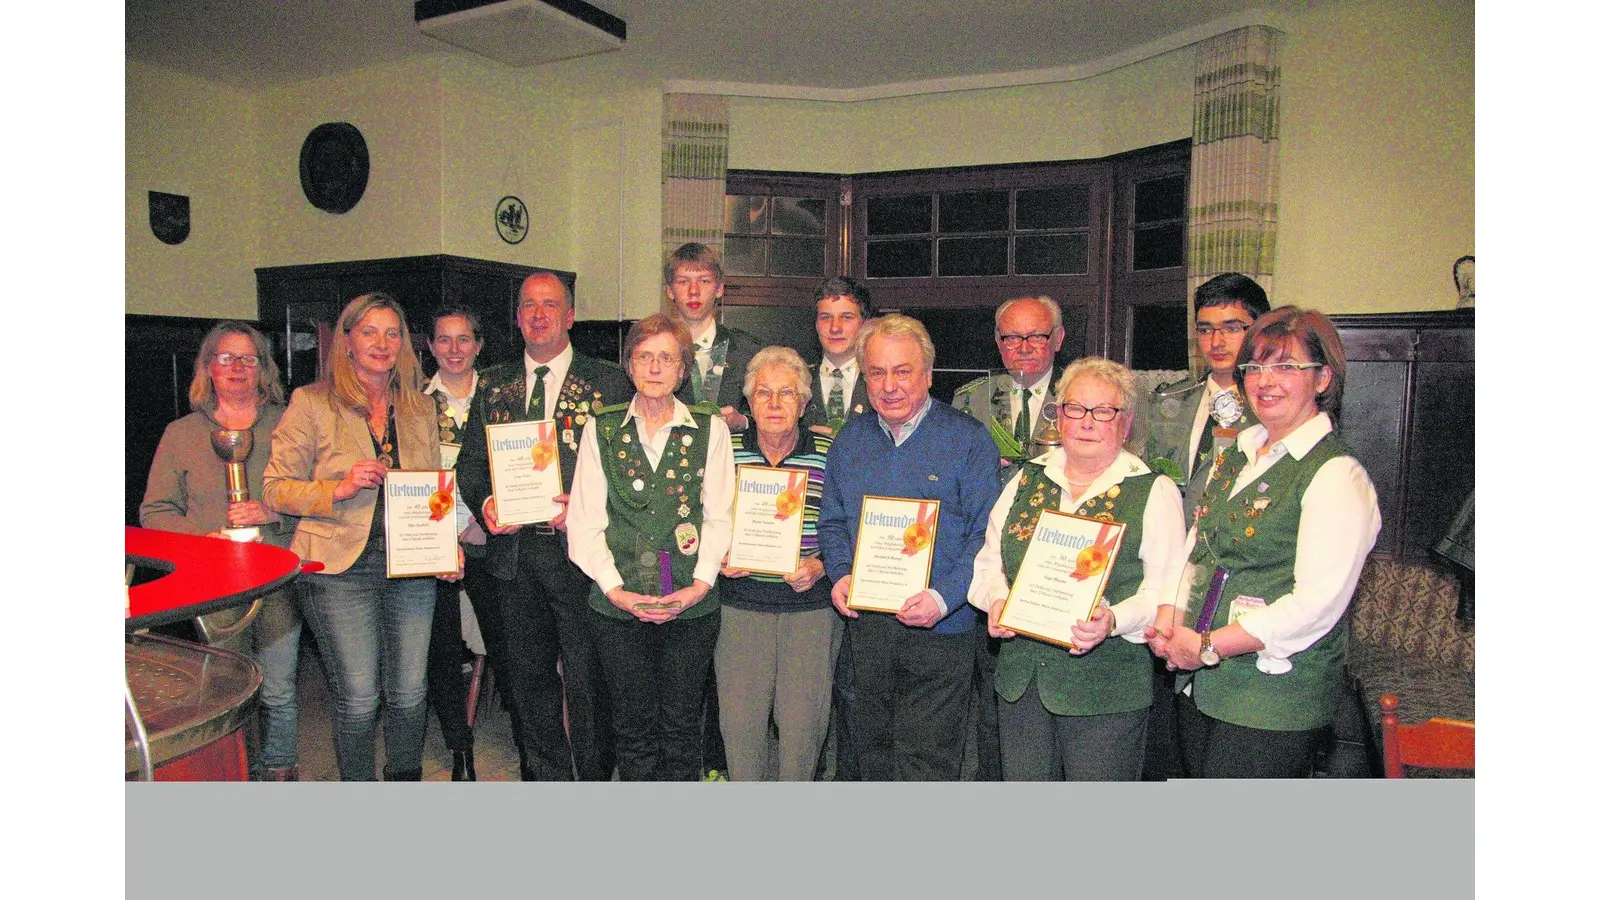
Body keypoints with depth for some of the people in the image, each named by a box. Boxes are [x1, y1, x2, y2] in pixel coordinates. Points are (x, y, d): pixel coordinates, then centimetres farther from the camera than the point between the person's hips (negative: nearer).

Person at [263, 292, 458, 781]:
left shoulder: (421, 408, 12)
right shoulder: (311, 403, 0)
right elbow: (276, 488, -2)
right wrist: (341, 489, -17)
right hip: (341, 569, -3)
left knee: (409, 693, 8)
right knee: (359, 698, 0)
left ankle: (405, 780, 29)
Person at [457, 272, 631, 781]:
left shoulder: (608, 383, 1)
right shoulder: (493, 386, 12)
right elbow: (470, 461, 13)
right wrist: (485, 502, -6)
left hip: (580, 550, -4)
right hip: (514, 551, 4)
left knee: (587, 679, 1)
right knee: (528, 679, 15)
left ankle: (595, 781, 20)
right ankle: (546, 779, 32)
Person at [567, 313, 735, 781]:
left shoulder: (710, 430, 5)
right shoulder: (601, 430, 5)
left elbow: (719, 517, 2)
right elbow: (584, 520, 1)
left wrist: (701, 582, -11)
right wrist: (614, 587, -10)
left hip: (692, 604, 0)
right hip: (618, 604, 1)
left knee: (680, 723, 8)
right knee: (633, 723, 9)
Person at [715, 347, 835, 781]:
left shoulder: (829, 454, 0)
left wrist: (820, 565, -12)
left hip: (812, 605, -1)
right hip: (742, 605, 1)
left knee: (802, 723, 3)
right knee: (738, 721, 4)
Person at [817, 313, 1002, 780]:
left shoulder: (968, 439, -6)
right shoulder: (850, 440, 9)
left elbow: (986, 535, -9)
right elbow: (832, 521, 15)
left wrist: (943, 598, -21)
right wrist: (841, 575, -4)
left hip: (939, 632, -5)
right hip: (865, 627, 5)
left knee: (925, 766, -2)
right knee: (874, 754, 17)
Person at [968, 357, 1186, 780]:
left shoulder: (1155, 492, -1)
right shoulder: (1027, 480, 11)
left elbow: (1166, 591, -8)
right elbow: (989, 561, 13)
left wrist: (1113, 620, -25)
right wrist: (997, 600, -8)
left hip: (1106, 685, -3)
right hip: (1020, 679, 4)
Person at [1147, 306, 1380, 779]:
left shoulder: (1337, 474, -12)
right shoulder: (1236, 455, 13)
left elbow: (1316, 604, -19)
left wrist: (1207, 646, -16)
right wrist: (1169, 620, -2)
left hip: (1274, 704, -7)